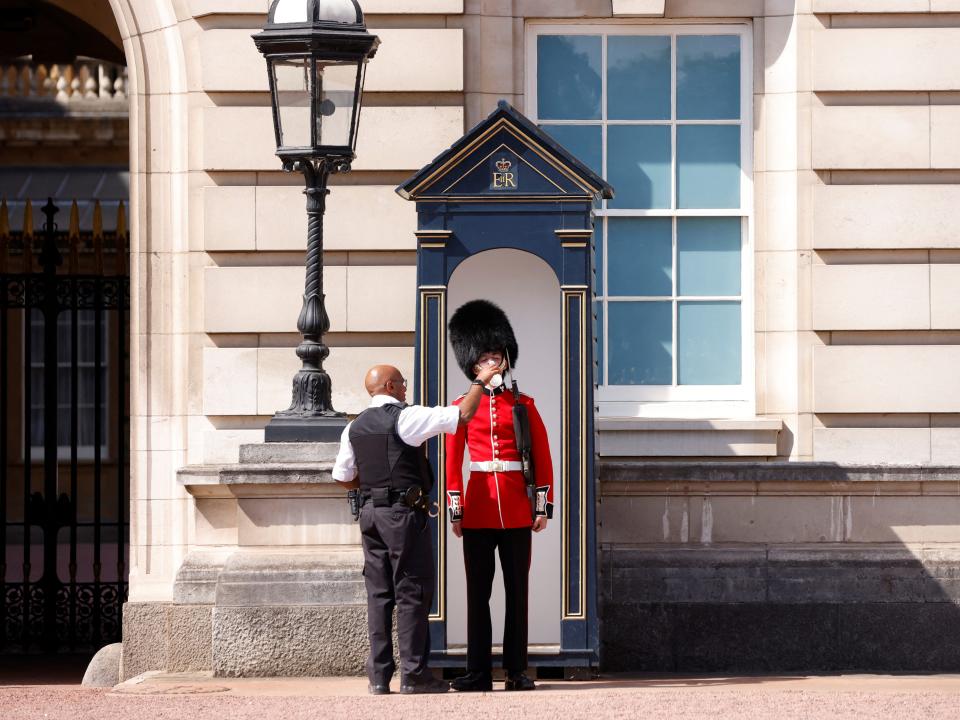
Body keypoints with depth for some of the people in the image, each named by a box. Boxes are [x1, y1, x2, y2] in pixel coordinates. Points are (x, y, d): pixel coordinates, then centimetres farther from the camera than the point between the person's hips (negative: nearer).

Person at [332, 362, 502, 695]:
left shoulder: (354, 428, 10)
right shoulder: (406, 417, -10)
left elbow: (343, 477, 14)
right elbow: (463, 413, -12)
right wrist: (481, 381, 2)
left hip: (370, 512, 6)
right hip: (404, 513, -6)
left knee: (378, 593, 8)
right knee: (412, 593, -2)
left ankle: (378, 676, 7)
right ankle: (413, 674, -2)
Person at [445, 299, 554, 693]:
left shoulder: (523, 405, 7)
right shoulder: (463, 406, 5)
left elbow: (543, 458, 7)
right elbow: (453, 461, 5)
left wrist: (542, 506, 1)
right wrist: (455, 510, -1)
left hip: (517, 511, 0)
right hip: (478, 510, 0)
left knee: (517, 592, 3)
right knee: (478, 593, 2)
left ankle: (517, 671, 7)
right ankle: (478, 672, 4)